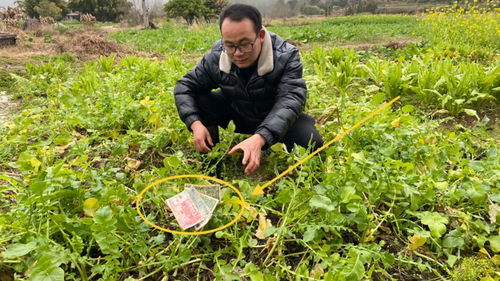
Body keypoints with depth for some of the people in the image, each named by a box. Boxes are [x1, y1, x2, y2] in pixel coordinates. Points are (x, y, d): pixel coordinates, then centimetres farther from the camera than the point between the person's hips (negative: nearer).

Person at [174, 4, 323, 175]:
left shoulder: (285, 56, -28)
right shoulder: (216, 57, -19)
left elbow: (289, 101, -41)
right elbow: (185, 85, -10)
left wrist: (259, 138, -59)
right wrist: (195, 124, -29)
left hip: (278, 118, -2)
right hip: (237, 114, 2)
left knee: (312, 144, -28)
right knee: (200, 102, -21)